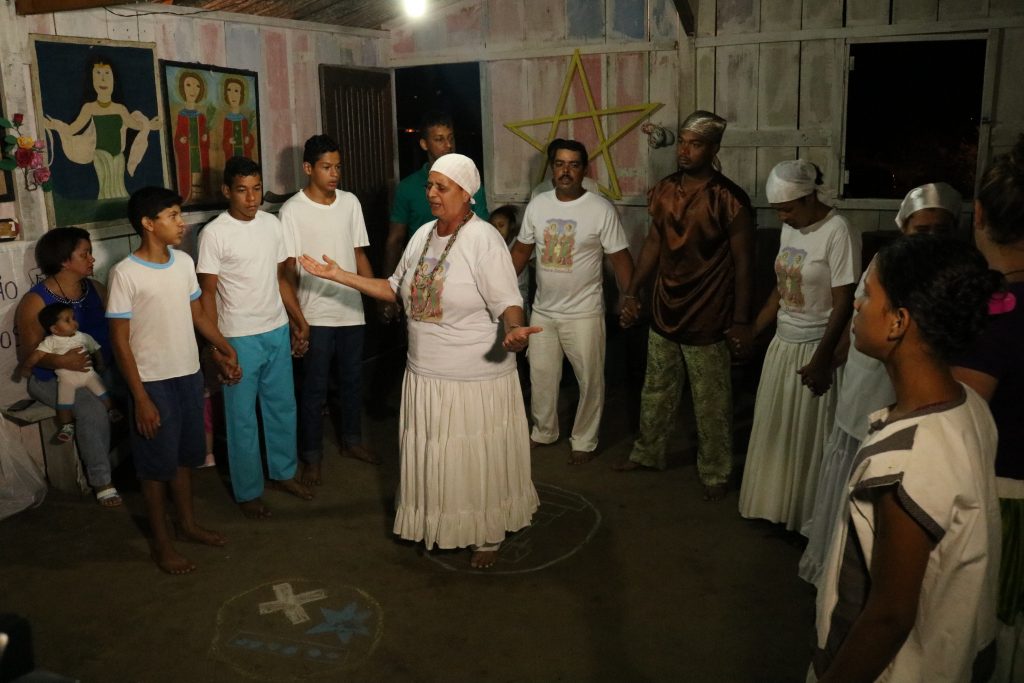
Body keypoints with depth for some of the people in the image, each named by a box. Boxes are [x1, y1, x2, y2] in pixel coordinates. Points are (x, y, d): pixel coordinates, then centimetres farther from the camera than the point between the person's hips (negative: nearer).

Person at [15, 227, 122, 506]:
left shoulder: (95, 289, 7)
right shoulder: (36, 301, -10)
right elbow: (28, 350, -12)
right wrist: (60, 361, -31)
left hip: (100, 371, 5)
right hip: (54, 378, -5)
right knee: (93, 409, -32)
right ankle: (101, 482, -17)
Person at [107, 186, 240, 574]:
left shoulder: (184, 263, 2)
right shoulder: (125, 273, -16)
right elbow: (120, 340, -14)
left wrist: (225, 349, 3)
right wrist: (140, 398, -16)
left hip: (189, 375, 6)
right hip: (153, 382, -6)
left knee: (185, 456, 20)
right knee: (157, 465, 8)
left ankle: (188, 524, 37)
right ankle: (161, 544, 23)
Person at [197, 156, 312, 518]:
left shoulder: (272, 224, 3)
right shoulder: (214, 233, -13)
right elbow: (208, 293, -11)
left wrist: (299, 321, 10)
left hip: (278, 332, 5)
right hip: (240, 338, -5)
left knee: (283, 407, 17)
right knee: (243, 418, 7)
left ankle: (283, 472, 36)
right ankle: (248, 492, 22)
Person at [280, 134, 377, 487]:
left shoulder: (351, 202, 4)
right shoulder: (292, 210, -9)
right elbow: (288, 268, -9)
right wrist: (296, 318, -13)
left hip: (352, 310, 4)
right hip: (315, 315, -4)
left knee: (352, 380, 16)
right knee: (314, 387, 5)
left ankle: (351, 440, 34)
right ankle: (311, 456, 19)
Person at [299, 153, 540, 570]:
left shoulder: (484, 240, -18)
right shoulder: (423, 236, 5)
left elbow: (508, 304, -21)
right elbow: (396, 290, 13)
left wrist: (513, 330, -44)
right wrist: (338, 276, 9)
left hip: (476, 379, -7)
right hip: (425, 375, 7)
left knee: (479, 463, 10)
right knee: (431, 459, 19)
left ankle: (488, 537, 31)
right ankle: (439, 529, 41)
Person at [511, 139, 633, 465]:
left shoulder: (601, 209, -12)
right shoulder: (537, 205, 1)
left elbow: (619, 257, -9)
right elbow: (522, 249, 10)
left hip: (584, 313, -4)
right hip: (542, 311, 4)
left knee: (590, 380, 7)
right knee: (541, 376, 15)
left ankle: (584, 440, 24)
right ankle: (543, 431, 35)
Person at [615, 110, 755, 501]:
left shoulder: (730, 200, -14)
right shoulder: (664, 191, 3)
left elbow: (743, 263, -11)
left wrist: (740, 321, -12)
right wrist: (632, 293, 10)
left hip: (708, 321, -5)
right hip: (664, 312, 5)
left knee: (711, 404, 8)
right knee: (656, 392, 20)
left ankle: (715, 473, 25)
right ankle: (647, 453, 39)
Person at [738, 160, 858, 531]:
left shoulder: (837, 232, -17)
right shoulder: (790, 229, 6)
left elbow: (844, 303, -18)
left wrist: (821, 360, -18)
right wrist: (749, 333, 15)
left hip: (814, 348, -7)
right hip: (783, 344, 7)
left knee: (808, 436, 4)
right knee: (773, 429, 13)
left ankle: (806, 517, 21)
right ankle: (775, 504, 30)